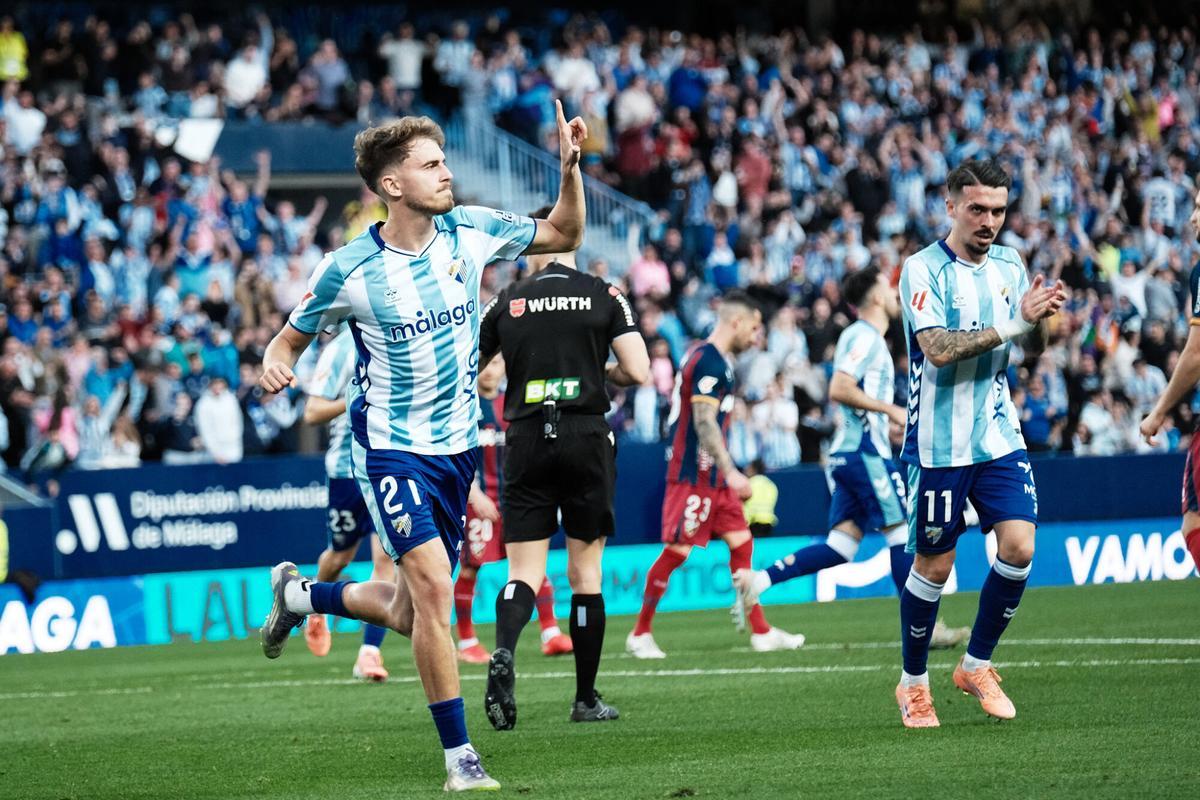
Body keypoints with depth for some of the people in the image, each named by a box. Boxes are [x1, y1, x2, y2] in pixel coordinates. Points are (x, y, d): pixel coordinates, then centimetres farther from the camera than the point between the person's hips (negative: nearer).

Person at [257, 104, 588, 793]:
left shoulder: (471, 231, -2)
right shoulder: (349, 270, -13)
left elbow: (564, 235, 12)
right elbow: (293, 337, 2)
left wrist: (571, 168, -4)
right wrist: (276, 365, -22)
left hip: (456, 448, 5)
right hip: (393, 447, -5)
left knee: (410, 615, 10)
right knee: (433, 589, -20)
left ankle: (301, 593, 40)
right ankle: (460, 756, -11)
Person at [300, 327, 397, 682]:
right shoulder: (341, 348, -9)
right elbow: (312, 413, -13)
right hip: (348, 464, -2)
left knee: (386, 557, -11)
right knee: (341, 556, 14)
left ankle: (369, 653, -9)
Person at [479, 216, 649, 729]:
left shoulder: (507, 302, 4)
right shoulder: (604, 296, 2)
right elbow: (638, 371, -4)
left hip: (527, 441, 0)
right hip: (587, 440, 0)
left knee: (523, 574, 1)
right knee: (585, 575, 8)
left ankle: (503, 654, -29)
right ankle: (586, 700, 11)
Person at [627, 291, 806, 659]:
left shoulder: (705, 357, 16)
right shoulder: (710, 362, -16)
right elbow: (704, 422, -22)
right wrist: (731, 472, -24)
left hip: (712, 476, 11)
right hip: (694, 474, -11)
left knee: (741, 542, 8)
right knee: (676, 551, -7)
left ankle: (760, 631, 10)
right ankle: (640, 634, 1)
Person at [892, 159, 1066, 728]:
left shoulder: (1008, 265, 8)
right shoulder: (923, 270, -11)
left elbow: (1031, 347, 13)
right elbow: (938, 349, -22)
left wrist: (1037, 319, -10)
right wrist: (1011, 323, -25)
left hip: (999, 436, 5)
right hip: (939, 444, -5)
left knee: (1019, 546, -7)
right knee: (934, 565, 2)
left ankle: (976, 666, 11)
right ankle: (913, 683, 20)